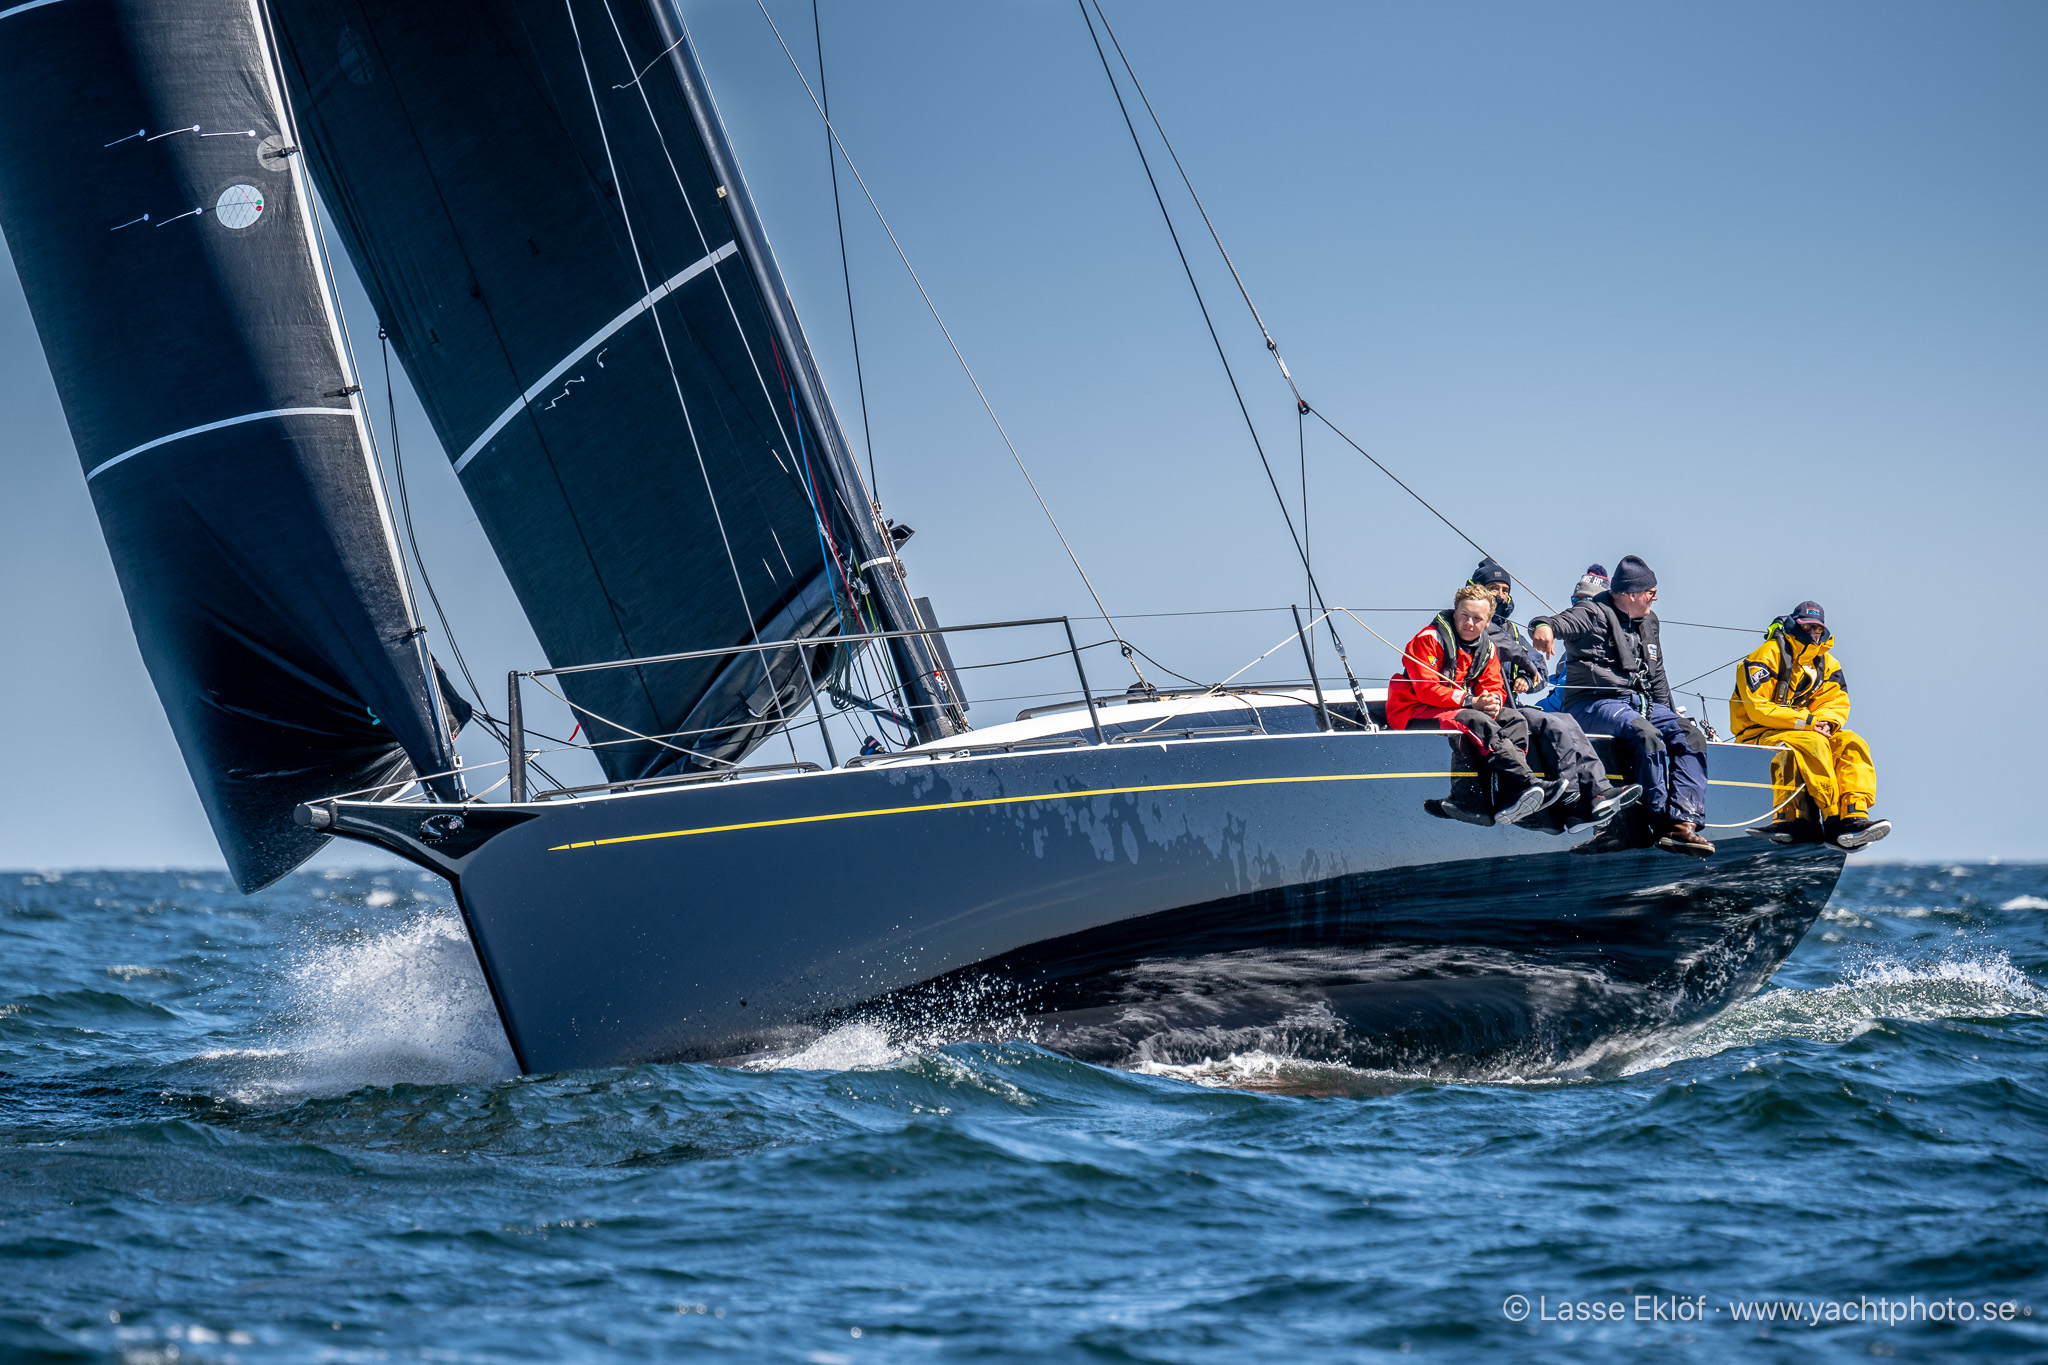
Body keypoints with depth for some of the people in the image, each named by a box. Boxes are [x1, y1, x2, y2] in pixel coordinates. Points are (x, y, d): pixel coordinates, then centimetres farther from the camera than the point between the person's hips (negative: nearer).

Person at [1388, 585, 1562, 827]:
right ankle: (1528, 784, -42)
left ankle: (1508, 801, -31)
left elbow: (1494, 688, 9)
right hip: (1412, 714, -8)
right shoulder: (1429, 639, -13)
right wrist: (1472, 702, -24)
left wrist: (1493, 702, -18)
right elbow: (1426, 689, -21)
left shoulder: (1486, 648, 10)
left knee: (1514, 720, -13)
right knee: (1478, 723, -33)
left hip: (1458, 709, 8)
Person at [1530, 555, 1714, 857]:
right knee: (1646, 735, -34)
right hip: (1594, 704, -7)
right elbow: (1562, 622, -23)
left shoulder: (1648, 622, 22)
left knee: (1690, 734, -16)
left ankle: (1684, 822, -28)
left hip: (1641, 702, 7)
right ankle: (1661, 823, -31)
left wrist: (1667, 714, 22)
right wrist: (1543, 626, -47)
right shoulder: (1594, 615, -3)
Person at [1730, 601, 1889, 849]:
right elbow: (1757, 708, -18)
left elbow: (1838, 704, 10)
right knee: (1814, 744, -34)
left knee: (1851, 743, -17)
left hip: (1809, 733, 7)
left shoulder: (1826, 663, 12)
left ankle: (1855, 815, -34)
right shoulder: (1769, 655, -10)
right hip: (1758, 735, -7)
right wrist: (1807, 721, -22)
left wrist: (1825, 721, -16)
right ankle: (1834, 821, -37)